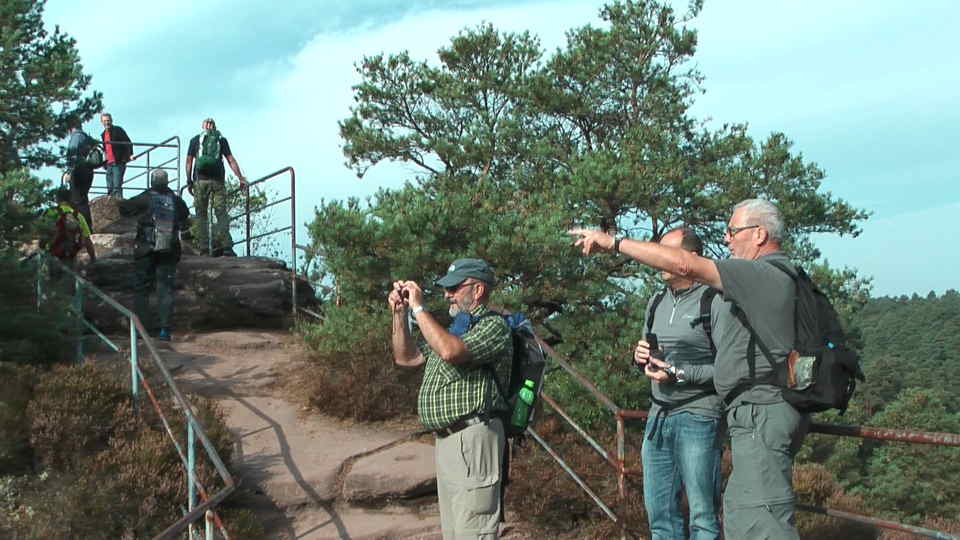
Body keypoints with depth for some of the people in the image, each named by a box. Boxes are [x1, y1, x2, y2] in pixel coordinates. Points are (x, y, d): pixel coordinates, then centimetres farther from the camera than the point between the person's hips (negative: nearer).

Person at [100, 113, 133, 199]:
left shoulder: (118, 130, -2)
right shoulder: (103, 134, 18)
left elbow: (128, 142, -9)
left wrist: (130, 154, -23)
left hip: (118, 163, -7)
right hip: (109, 164, 7)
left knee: (117, 186, -16)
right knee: (110, 188, 7)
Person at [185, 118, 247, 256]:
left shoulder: (195, 140, 14)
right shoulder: (221, 139, 13)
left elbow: (189, 161, 8)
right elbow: (231, 160, 6)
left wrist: (189, 181, 10)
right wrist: (240, 178, 5)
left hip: (200, 180, 0)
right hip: (217, 180, 0)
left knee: (201, 214, 3)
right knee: (221, 213, -2)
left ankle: (204, 247, -3)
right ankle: (225, 245, -17)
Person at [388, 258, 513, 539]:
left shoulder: (494, 326, -9)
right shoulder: (455, 329, 21)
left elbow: (451, 352, -27)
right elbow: (406, 358, 24)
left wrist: (418, 308, -18)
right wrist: (399, 313, 11)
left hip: (472, 440, -10)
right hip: (445, 439, 10)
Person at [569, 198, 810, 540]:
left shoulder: (766, 274, -14)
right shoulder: (780, 276, 20)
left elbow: (685, 265, -21)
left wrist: (614, 242, -16)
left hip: (762, 413, -11)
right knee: (738, 511, 16)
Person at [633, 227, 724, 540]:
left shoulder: (715, 301, -9)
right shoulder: (657, 303, 15)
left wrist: (680, 374, -18)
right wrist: (641, 359, 3)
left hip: (698, 416, -7)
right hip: (657, 417, 7)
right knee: (659, 512, 12)